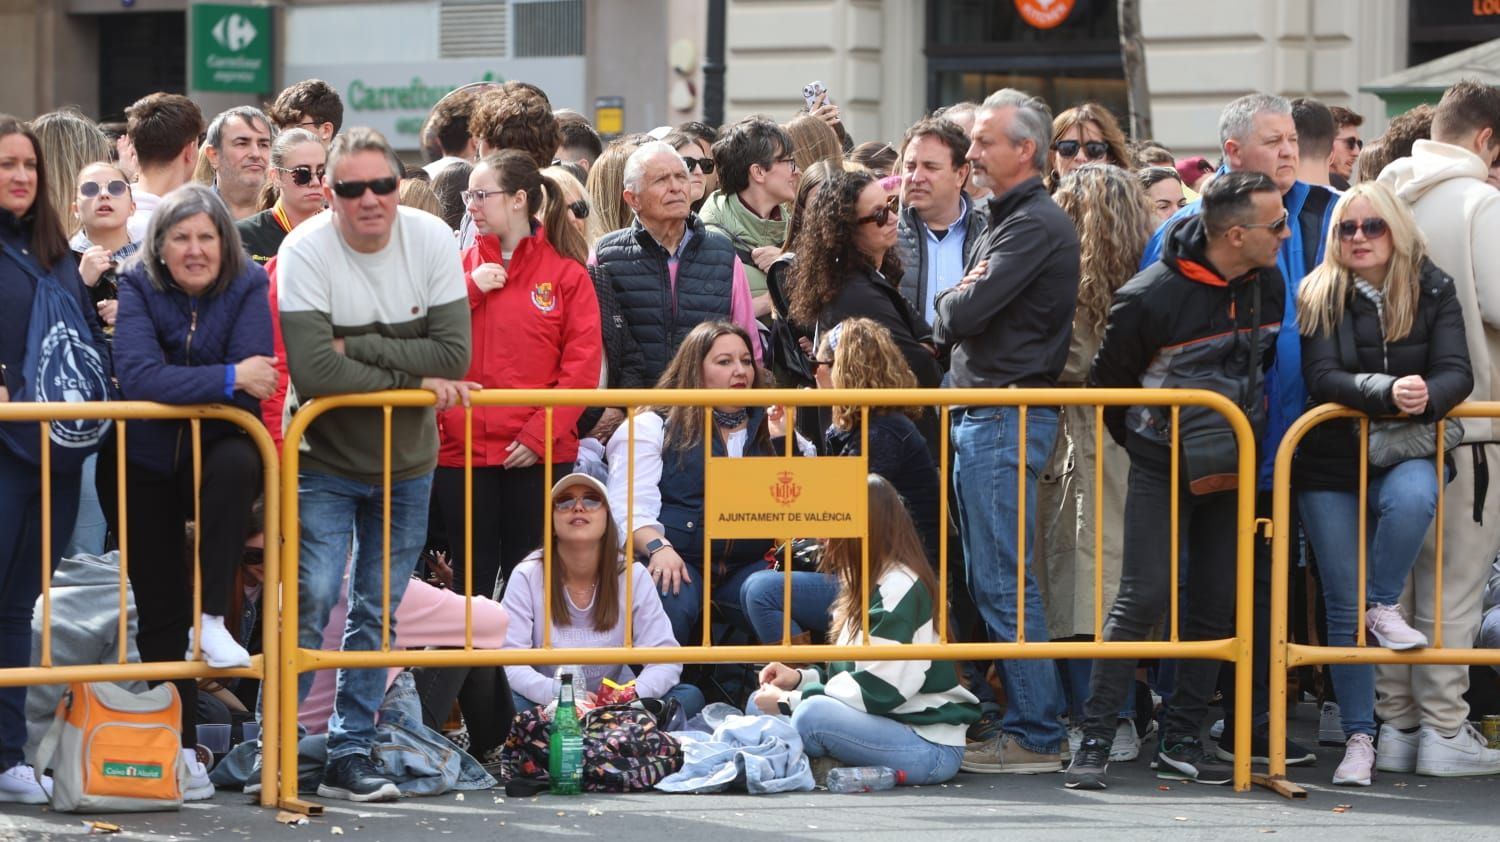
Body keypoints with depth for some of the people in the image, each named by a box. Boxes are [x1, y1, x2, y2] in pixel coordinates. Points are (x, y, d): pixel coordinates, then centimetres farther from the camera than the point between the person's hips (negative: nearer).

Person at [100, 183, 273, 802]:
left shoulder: (247, 289, -8)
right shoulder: (135, 290, -11)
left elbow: (253, 381, -19)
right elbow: (138, 376, -28)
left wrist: (182, 388, -26)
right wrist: (227, 379, -32)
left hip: (215, 451, 0)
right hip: (141, 466, 0)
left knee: (236, 464, -36)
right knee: (160, 610, 0)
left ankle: (213, 622, -30)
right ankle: (182, 747, 8)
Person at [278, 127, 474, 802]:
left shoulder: (431, 240, -9)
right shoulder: (305, 252, -19)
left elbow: (453, 354, -15)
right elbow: (313, 372, -27)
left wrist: (355, 347, -22)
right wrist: (415, 379, -20)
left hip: (407, 461, 4)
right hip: (326, 460, -4)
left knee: (379, 610, 9)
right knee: (312, 598, -13)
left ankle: (349, 753, 18)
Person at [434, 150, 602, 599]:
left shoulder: (566, 272, 1)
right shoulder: (460, 266, 10)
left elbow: (582, 367, -4)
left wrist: (540, 435, -12)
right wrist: (469, 289, -8)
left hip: (537, 457, -2)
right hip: (462, 450, 2)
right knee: (472, 581, 5)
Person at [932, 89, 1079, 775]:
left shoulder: (1037, 225, -13)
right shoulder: (1007, 220, 20)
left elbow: (964, 314, -19)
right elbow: (946, 323, 21)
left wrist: (951, 303, 2)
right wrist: (959, 302, 0)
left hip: (1007, 419, -10)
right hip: (983, 416, 10)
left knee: (1004, 582, -9)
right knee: (988, 580, 12)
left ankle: (1035, 736, -8)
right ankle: (1019, 718, 16)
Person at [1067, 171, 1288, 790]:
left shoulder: (1268, 285, 0)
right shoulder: (1152, 298, -18)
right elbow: (1108, 384, -6)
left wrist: (1249, 438, 13)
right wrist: (1147, 448, 0)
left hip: (1228, 470, 6)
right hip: (1162, 471, -6)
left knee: (1216, 604, 4)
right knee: (1144, 598, -13)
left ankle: (1180, 743, 12)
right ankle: (1094, 742, -9)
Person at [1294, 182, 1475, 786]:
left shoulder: (1433, 293, 2)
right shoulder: (1320, 297, -1)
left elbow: (1457, 373, -6)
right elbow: (1322, 379, -13)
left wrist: (1427, 397, -29)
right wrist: (1388, 392, -30)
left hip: (1404, 456, 0)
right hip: (1331, 464, 0)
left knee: (1413, 497, -37)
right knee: (1343, 607, -2)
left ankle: (1384, 606, -12)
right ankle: (1359, 739, 7)